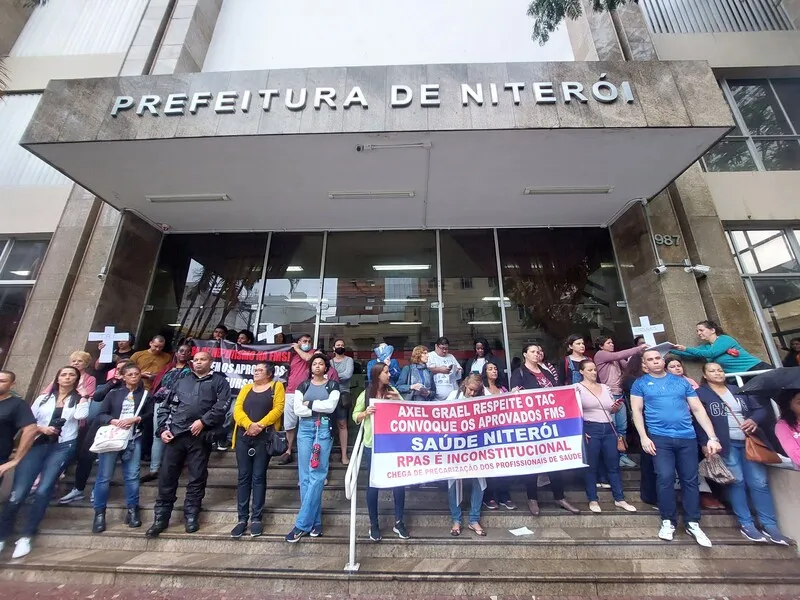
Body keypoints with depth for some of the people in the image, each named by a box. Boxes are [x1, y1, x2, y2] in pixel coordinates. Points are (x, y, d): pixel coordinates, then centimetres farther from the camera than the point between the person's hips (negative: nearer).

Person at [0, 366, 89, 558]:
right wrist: (41, 428, -8)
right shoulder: (43, 398, 13)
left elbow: (81, 416, -13)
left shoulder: (79, 399, 6)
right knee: (17, 493, -3)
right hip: (37, 444, 2)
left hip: (63, 447, -2)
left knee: (43, 491, -7)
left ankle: (26, 537, 6)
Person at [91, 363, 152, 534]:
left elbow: (150, 415, 2)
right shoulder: (113, 393, 10)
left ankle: (132, 510, 10)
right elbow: (101, 415, 4)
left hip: (133, 440, 0)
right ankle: (99, 513, 15)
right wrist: (113, 421, -15)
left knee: (132, 476, 0)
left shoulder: (146, 395, 9)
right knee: (104, 476, 1)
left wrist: (135, 419, -15)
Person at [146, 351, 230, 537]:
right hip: (175, 435, 4)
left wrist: (203, 421, -16)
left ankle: (191, 517, 20)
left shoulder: (219, 381, 5)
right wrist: (163, 428, 4)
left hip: (200, 437, -3)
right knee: (166, 477, 7)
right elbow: (165, 406, 17)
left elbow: (222, 406, -7)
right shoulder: (181, 382, 18)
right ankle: (161, 518, 24)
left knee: (197, 479, 5)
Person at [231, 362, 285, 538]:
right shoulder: (246, 388, 15)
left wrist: (260, 425, -17)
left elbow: (277, 409, -7)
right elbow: (237, 409, 3)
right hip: (243, 435, 4)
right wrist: (249, 424, -15)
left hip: (264, 436, -3)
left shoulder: (276, 386, 4)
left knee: (258, 476, 2)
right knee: (243, 476, 6)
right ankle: (242, 518, 16)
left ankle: (256, 518, 12)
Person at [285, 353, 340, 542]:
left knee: (317, 475, -6)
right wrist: (320, 408, -8)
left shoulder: (332, 385, 5)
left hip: (324, 428, -2)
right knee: (305, 475, 2)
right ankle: (315, 521, 13)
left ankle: (302, 524, 3)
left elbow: (330, 406, -9)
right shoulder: (303, 385, 11)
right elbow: (297, 409, -1)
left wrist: (309, 403, -4)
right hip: (305, 428, 2)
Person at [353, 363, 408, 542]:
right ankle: (374, 524, 26)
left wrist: (399, 400, -12)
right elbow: (355, 416, 3)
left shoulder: (393, 392, 3)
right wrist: (365, 413, -17)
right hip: (372, 445, -2)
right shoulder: (365, 394, -2)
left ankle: (399, 522, 24)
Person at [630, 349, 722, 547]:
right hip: (659, 437, -2)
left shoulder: (681, 381, 11)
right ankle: (668, 521, 9)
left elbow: (698, 409, 10)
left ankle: (692, 523, 23)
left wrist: (712, 437, 2)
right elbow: (637, 410, -1)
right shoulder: (641, 383, 3)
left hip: (687, 437, 3)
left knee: (690, 479, 7)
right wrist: (644, 437, -9)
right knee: (665, 477, -7)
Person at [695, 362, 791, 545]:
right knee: (737, 481, -3)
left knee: (760, 482, 3)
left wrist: (754, 420, -7)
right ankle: (746, 524, 8)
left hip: (749, 441, 5)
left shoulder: (738, 391, 16)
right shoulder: (700, 393, -4)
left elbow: (760, 409, 15)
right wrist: (705, 443, -17)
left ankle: (770, 525, 15)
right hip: (725, 444, -5)